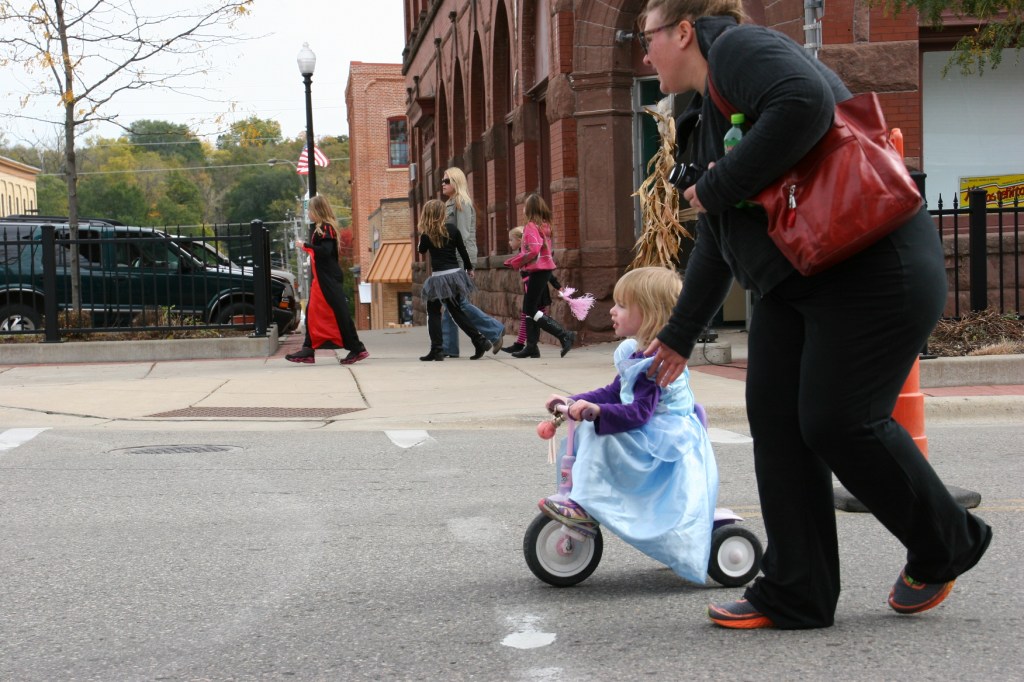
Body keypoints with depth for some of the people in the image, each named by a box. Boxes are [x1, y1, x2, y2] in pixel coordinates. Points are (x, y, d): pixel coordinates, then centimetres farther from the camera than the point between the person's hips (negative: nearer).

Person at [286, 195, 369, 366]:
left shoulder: (326, 228, -13)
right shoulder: (320, 228, 16)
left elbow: (325, 251, -25)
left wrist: (305, 246, -19)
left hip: (330, 279, -10)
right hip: (321, 279, 10)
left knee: (339, 313, -8)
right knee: (312, 313, 9)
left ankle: (357, 349, -3)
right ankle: (308, 351, 12)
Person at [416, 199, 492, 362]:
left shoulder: (426, 235, -8)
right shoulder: (452, 229, 1)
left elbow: (422, 250, 13)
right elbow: (462, 250, 7)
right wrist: (469, 268, 19)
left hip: (438, 278, -4)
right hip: (455, 274, 4)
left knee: (433, 312, 7)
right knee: (456, 310, 16)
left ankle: (437, 350, 0)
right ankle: (480, 341, 8)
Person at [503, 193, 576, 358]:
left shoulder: (531, 226, -13)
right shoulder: (545, 225, 12)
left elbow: (534, 249, -25)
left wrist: (516, 262, -12)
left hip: (538, 270, -9)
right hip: (544, 268, 9)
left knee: (531, 310, -6)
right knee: (529, 308, 12)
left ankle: (565, 336, -11)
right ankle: (531, 346, 12)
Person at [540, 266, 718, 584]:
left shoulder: (655, 363, -23)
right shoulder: (634, 353, 9)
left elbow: (638, 413, -31)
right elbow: (613, 393, 18)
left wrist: (597, 410, -44)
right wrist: (574, 401, 10)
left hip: (667, 441, -11)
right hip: (651, 435, 11)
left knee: (600, 438, -28)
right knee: (584, 432, 7)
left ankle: (584, 508, -23)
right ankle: (580, 497, 3)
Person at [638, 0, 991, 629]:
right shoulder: (711, 117, 22)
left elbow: (805, 105, -31)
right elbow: (716, 248, 27)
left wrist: (717, 188, -19)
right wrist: (679, 337, 30)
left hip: (875, 267, -10)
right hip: (796, 281, 10)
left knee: (837, 421, -9)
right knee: (776, 418, 2)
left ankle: (947, 546, 17)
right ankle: (795, 595, 9)